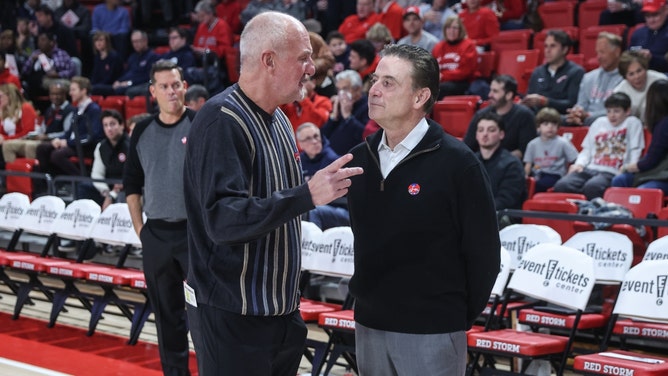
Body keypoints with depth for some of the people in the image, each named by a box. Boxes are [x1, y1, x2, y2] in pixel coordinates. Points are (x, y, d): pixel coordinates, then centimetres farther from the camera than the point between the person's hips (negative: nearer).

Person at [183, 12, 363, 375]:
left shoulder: (278, 119, 10)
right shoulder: (221, 120, -19)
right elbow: (222, 219, -29)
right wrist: (307, 195, -33)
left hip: (282, 311, 8)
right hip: (231, 317, -8)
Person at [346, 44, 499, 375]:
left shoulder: (456, 163, -11)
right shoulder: (360, 158, 5)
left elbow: (483, 251, -8)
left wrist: (459, 316, -2)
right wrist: (367, 294, 14)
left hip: (431, 333, -5)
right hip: (368, 326, 5)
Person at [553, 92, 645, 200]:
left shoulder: (633, 123, 10)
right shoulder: (599, 122, 24)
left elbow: (635, 151, 4)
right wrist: (579, 164, 5)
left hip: (612, 173, -5)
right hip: (590, 169, 5)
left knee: (591, 186, -39)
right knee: (561, 185, -25)